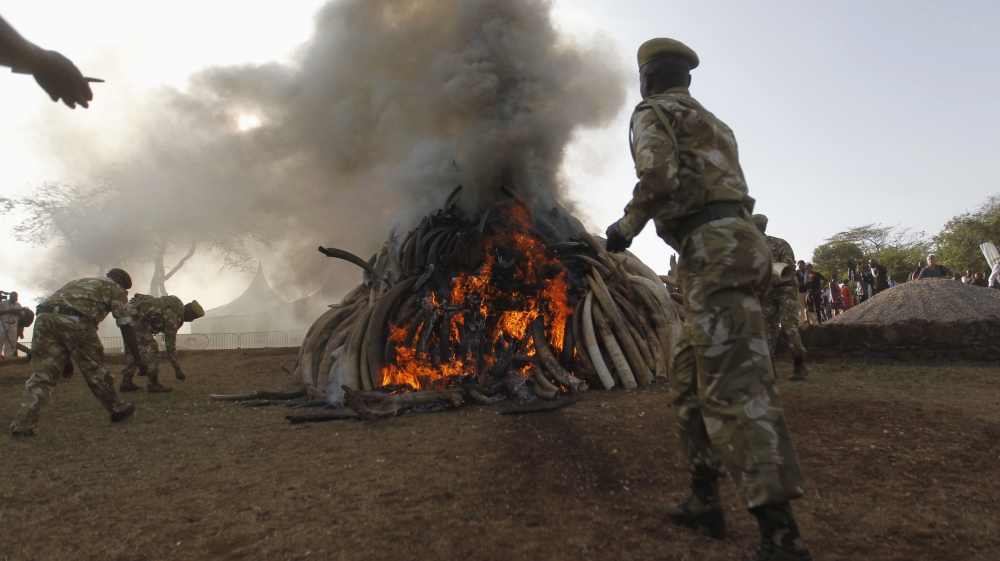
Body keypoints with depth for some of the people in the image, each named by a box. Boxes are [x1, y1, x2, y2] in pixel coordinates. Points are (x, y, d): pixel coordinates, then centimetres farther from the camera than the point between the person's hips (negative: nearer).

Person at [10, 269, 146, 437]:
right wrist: (138, 358, 16)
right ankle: (117, 409, 24)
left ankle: (21, 426, 0)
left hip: (44, 315, 6)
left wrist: (65, 358, 40)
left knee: (41, 374, 8)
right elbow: (126, 326, 14)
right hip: (73, 319, -5)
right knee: (95, 369, 10)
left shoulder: (80, 283, 40)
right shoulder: (116, 288, 22)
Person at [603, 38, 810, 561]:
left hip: (713, 252, -10)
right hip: (734, 241, 10)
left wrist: (627, 226, -1)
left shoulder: (652, 112, 4)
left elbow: (659, 174, -15)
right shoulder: (710, 122, 31)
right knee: (689, 377, 14)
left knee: (734, 385, -13)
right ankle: (704, 501, 20)